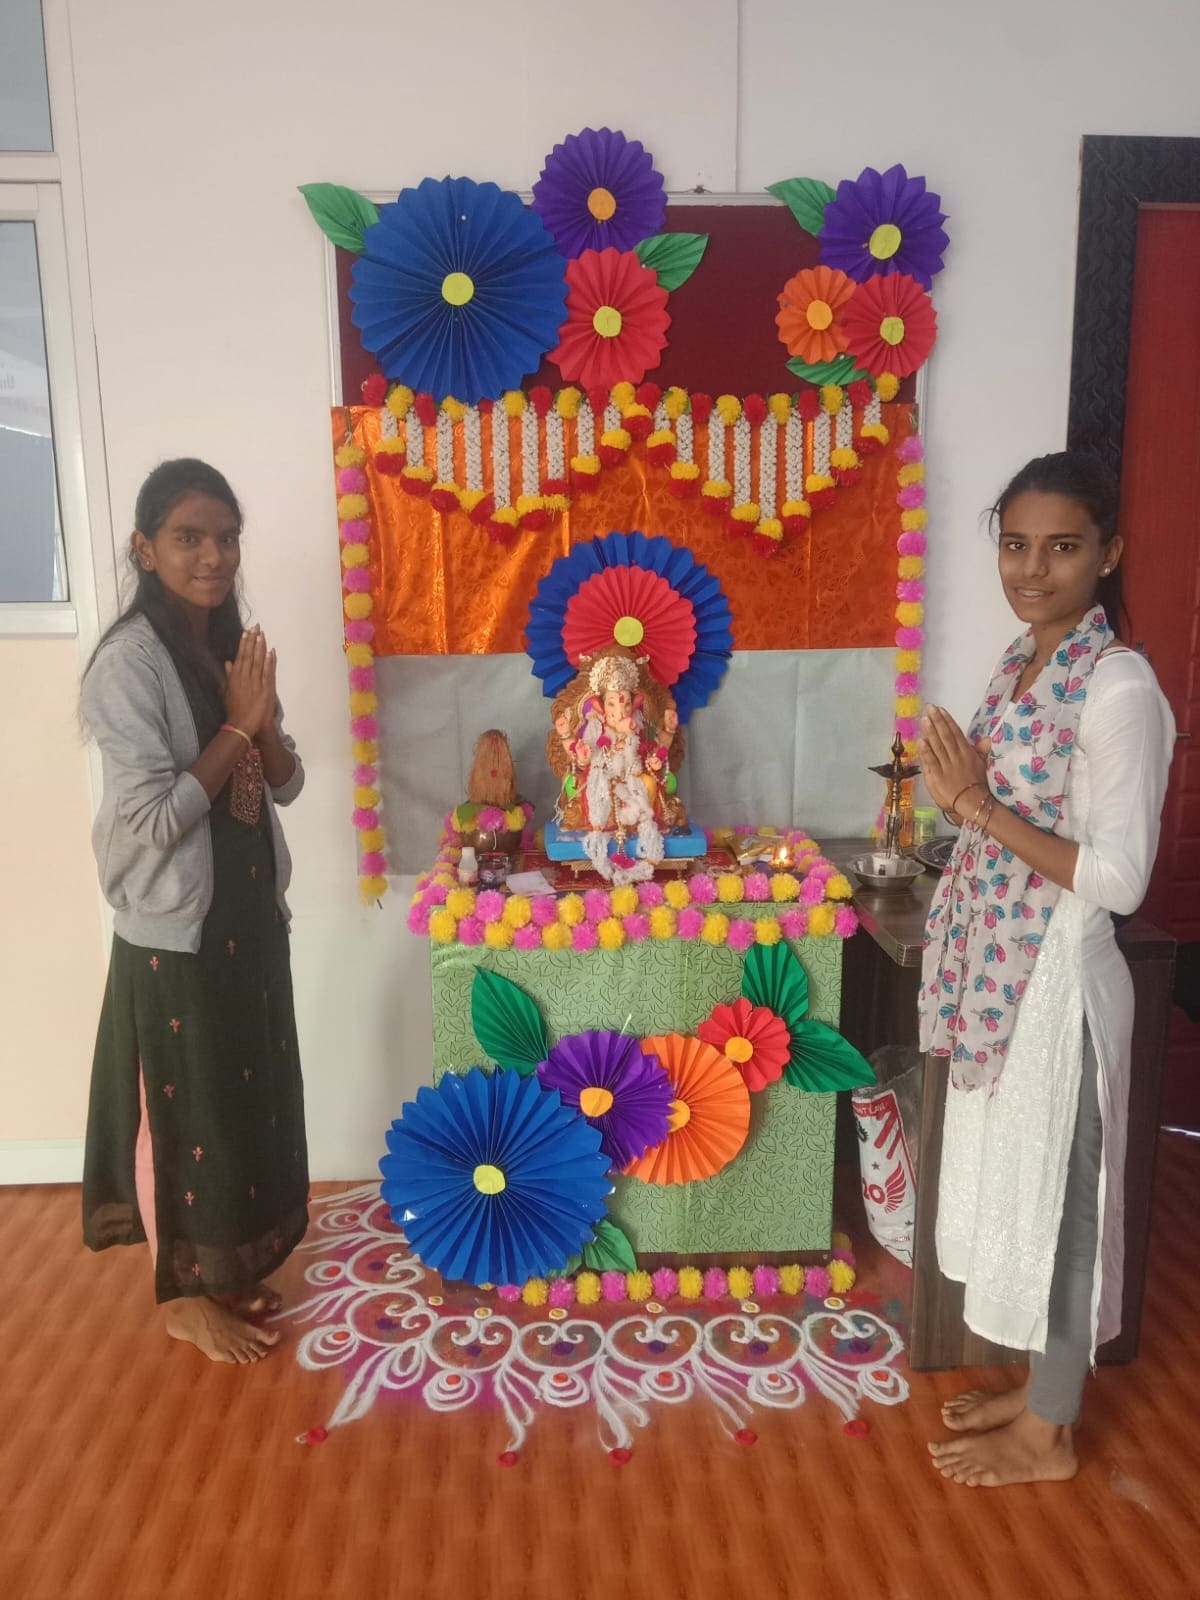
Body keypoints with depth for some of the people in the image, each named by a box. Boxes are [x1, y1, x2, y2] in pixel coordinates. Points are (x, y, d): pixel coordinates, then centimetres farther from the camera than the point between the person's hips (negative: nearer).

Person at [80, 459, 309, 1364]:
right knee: (184, 1107, 7)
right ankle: (184, 1298, 27)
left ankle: (224, 1271, 37)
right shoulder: (130, 661, -18)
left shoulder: (231, 649, 6)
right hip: (176, 923, -8)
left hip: (249, 907, 8)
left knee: (244, 1094, 18)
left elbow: (285, 785, 7)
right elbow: (153, 819, -22)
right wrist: (236, 726, -17)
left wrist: (263, 719, -12)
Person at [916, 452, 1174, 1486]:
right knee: (1015, 1183, 20)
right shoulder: (1022, 662, 7)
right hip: (1000, 970, 9)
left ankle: (1050, 1434, 30)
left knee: (1055, 1192, 8)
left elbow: (1117, 877, -21)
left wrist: (979, 805, -21)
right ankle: (1040, 1390, 41)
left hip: (1059, 977, -9)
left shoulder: (1119, 686, -19)